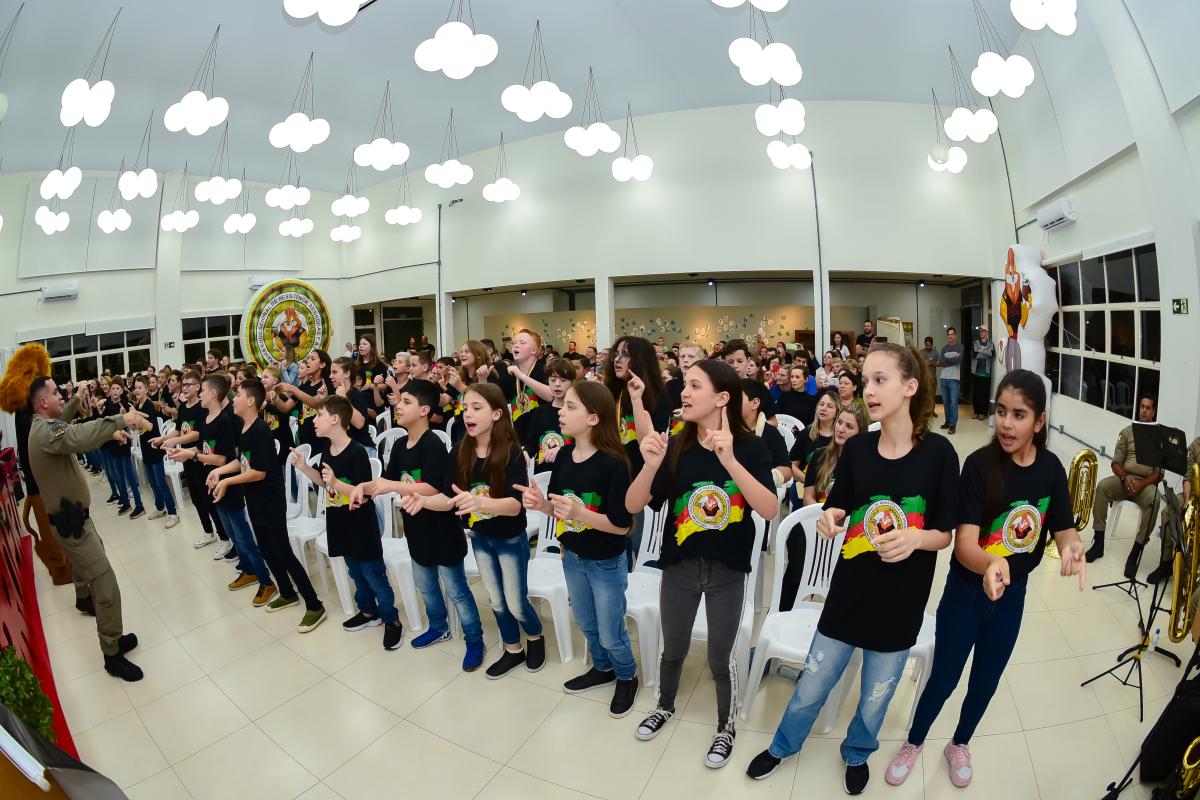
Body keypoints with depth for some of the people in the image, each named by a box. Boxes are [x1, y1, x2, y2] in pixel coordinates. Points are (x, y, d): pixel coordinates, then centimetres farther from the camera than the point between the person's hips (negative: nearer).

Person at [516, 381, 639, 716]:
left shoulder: (613, 463, -26)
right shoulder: (563, 456, -8)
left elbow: (622, 525, -24)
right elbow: (558, 509, 2)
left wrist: (579, 513, -35)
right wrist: (541, 504, -19)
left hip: (606, 563, -6)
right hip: (572, 557, 6)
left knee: (610, 634, 13)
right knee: (586, 624, 25)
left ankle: (627, 677, 43)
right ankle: (602, 668, 52)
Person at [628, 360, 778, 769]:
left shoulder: (750, 447, -13)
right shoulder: (676, 446, -9)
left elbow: (770, 510, -25)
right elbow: (633, 506, -13)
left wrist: (729, 461, -37)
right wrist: (650, 465, -32)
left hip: (728, 570, -2)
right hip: (680, 566, 2)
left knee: (720, 659, 14)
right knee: (673, 649, 22)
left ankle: (726, 727, 42)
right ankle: (665, 706, 51)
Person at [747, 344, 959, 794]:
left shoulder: (938, 452, -13)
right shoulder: (856, 449, -7)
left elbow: (945, 535, -6)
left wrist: (915, 538, -27)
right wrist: (827, 519, -19)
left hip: (901, 602, -1)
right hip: (849, 593, 1)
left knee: (874, 698, 21)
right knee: (810, 690, 15)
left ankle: (857, 753, 51)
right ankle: (782, 746, 43)